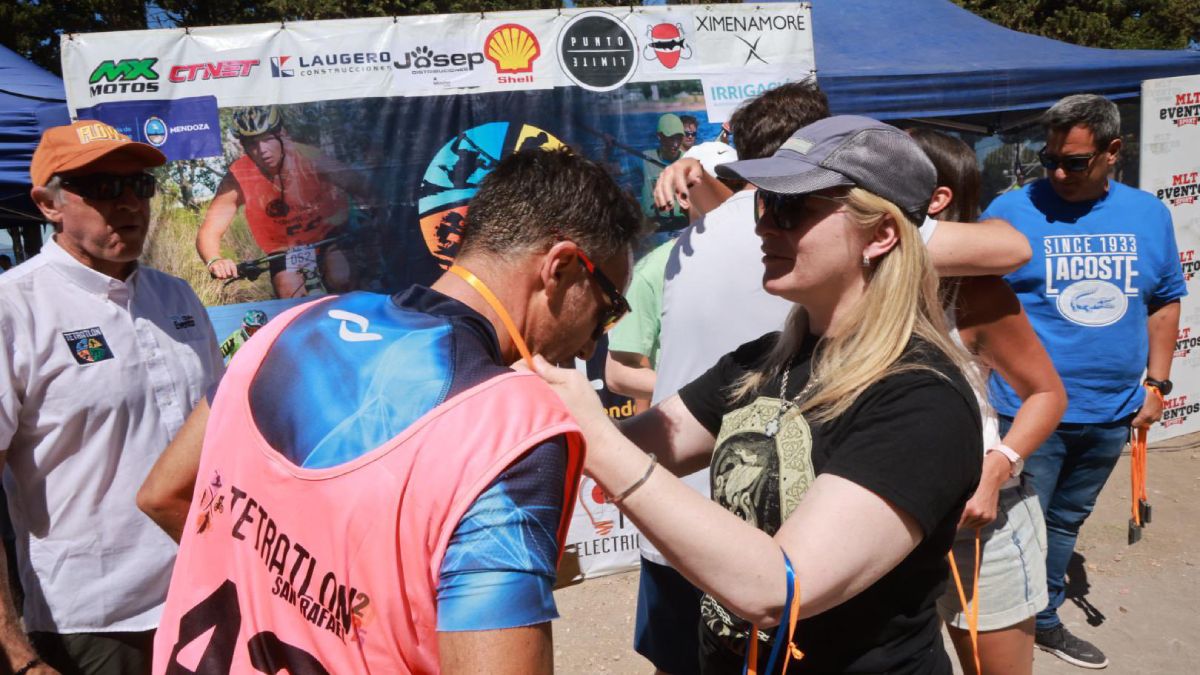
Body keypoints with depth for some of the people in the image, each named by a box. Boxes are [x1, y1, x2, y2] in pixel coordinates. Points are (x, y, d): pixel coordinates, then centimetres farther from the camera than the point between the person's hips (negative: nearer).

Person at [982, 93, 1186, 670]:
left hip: (1111, 412, 5)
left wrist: (1156, 382, 8)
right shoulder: (1012, 210, -9)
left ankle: (1045, 619, 37)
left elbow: (1165, 301, 14)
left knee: (1065, 523, 19)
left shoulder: (1149, 215, 5)